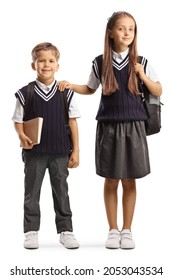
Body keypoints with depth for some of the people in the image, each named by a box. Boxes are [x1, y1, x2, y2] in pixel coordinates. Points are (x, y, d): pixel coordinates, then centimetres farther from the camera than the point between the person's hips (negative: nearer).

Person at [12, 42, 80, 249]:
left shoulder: (66, 93, 0)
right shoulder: (25, 94, -3)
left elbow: (72, 122, 2)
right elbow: (18, 121, 3)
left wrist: (75, 151, 0)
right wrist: (22, 136, -18)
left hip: (60, 152, 1)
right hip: (34, 152, 0)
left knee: (61, 192, 10)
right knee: (32, 193, 8)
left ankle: (65, 230, 20)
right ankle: (31, 232, 18)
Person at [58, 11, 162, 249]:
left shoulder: (140, 62, 1)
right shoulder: (100, 62, 2)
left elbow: (158, 92, 7)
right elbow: (90, 89, 17)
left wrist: (143, 76, -10)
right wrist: (71, 85, 0)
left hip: (133, 127, 0)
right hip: (108, 127, 0)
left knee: (129, 181, 6)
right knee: (111, 181, 6)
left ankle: (127, 230, 18)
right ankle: (113, 230, 19)